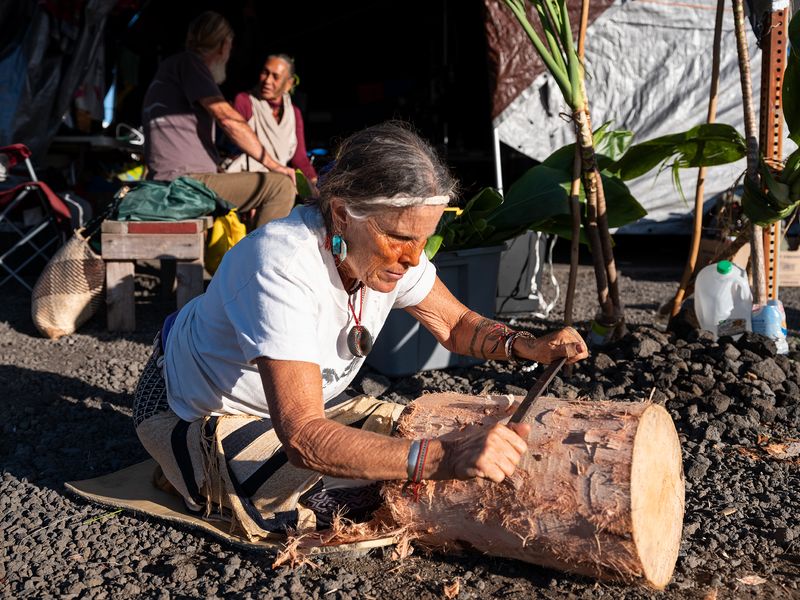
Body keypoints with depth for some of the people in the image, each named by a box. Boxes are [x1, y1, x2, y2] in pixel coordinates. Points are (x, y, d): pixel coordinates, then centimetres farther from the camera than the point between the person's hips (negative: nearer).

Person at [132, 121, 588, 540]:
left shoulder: (390, 244, -17)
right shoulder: (285, 265, -40)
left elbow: (456, 323, -2)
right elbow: (303, 437, -46)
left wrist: (528, 346, -22)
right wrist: (445, 458, -55)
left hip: (305, 399, 7)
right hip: (202, 410, -6)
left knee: (408, 433, -7)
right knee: (280, 506, -30)